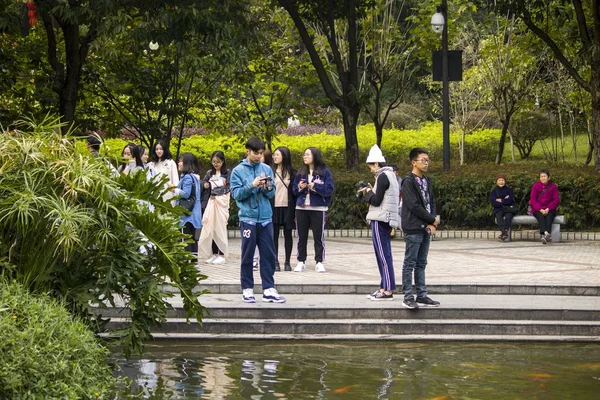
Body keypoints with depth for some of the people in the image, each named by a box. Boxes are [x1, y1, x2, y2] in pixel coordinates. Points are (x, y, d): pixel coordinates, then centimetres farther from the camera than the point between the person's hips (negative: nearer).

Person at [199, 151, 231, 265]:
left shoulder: (227, 173, 1)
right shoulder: (210, 173, 14)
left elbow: (227, 187, -5)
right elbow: (203, 182, 9)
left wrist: (214, 193, -8)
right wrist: (205, 184, -13)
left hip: (222, 202, -4)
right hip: (211, 202, 4)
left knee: (220, 227, -5)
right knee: (211, 228, 3)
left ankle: (222, 255, -2)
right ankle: (214, 254, 8)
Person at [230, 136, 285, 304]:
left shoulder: (266, 169, 9)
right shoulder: (238, 170, 1)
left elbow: (272, 194, 9)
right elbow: (236, 194, -6)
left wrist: (267, 188, -12)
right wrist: (252, 185, -17)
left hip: (265, 218, 3)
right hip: (248, 217, -3)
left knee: (268, 254, 2)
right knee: (247, 255, 2)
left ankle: (269, 289, 5)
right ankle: (247, 289, 9)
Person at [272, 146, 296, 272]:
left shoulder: (291, 172, 6)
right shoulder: (271, 172, 5)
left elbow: (294, 191, 6)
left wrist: (294, 209, 0)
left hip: (287, 208, 0)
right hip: (274, 207, 0)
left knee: (288, 234, 4)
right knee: (274, 234, 1)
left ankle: (287, 262, 10)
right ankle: (275, 262, 6)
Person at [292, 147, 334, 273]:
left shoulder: (324, 173, -3)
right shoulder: (300, 173, 11)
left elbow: (329, 190, -9)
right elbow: (294, 190, 14)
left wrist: (315, 187, -18)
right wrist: (299, 187, -8)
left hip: (318, 209, -4)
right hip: (301, 208, 4)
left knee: (318, 236, 1)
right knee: (301, 236, 6)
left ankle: (319, 262, 6)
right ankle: (301, 262, 12)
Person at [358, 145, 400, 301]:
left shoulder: (383, 177, -13)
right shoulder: (391, 175, 17)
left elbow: (376, 201, -17)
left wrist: (368, 193, 0)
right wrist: (369, 192, 14)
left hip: (380, 220, -10)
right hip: (387, 219, 10)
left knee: (383, 255, -8)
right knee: (383, 255, 12)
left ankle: (388, 290, -8)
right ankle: (384, 287, 15)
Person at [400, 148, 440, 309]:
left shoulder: (427, 181, 15)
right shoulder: (408, 182, -10)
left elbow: (431, 202, 14)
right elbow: (414, 206, -16)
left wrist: (432, 223, -2)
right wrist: (432, 220, -9)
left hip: (426, 228, 8)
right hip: (413, 229, -8)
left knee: (421, 264, 11)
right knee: (410, 264, -3)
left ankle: (422, 296, 15)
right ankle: (408, 297, -1)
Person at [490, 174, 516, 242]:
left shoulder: (509, 190, 12)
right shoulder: (493, 192, 12)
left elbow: (510, 200, -5)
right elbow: (493, 203, -2)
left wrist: (500, 200, -3)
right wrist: (505, 200, -4)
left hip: (509, 209, -1)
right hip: (499, 209, 1)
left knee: (508, 216, -34)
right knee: (498, 216, -34)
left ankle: (504, 232, -50)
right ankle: (503, 230, -52)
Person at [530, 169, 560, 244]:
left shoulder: (553, 186, 7)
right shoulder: (535, 186, 6)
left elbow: (556, 200, 1)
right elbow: (533, 199, -1)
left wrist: (548, 209, -14)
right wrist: (540, 210, -15)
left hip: (549, 209, 0)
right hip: (538, 210, 0)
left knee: (550, 215, -33)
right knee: (540, 216, -33)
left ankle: (543, 235, -55)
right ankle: (546, 233, -57)